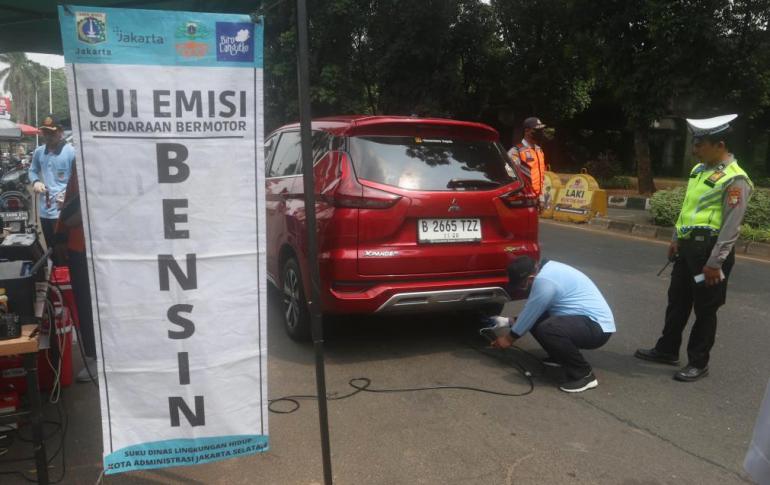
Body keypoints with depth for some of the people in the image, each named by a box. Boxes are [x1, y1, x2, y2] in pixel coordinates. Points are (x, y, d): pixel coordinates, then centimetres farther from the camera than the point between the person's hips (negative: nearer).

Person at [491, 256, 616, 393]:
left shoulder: (545, 281, -22)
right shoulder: (547, 269, 8)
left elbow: (529, 314, -12)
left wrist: (509, 338, 2)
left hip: (598, 327, -10)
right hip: (588, 319, 10)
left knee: (546, 329, -33)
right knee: (534, 319, 5)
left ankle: (584, 374, -15)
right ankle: (560, 357, 20)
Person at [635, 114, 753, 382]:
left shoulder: (735, 180, -16)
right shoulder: (699, 169, 10)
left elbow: (731, 227, -18)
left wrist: (715, 262, -18)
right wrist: (677, 239, 21)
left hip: (710, 249, -8)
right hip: (688, 246, 8)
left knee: (704, 309, 5)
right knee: (677, 301, 18)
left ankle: (698, 363, 19)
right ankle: (667, 350, 33)